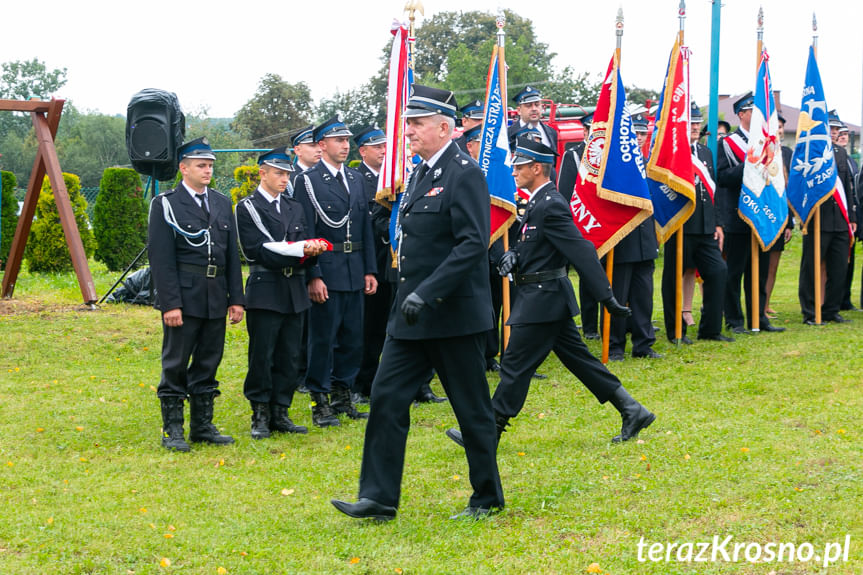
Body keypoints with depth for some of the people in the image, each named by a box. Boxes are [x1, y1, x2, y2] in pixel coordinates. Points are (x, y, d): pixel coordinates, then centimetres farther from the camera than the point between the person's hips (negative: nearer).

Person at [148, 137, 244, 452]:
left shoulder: (222, 203, 13)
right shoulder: (165, 204, -4)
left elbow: (232, 255, 14)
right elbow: (161, 259, -9)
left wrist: (236, 298, 8)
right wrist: (170, 304, -16)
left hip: (215, 300, 6)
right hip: (183, 297, -5)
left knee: (208, 364, 11)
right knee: (175, 365, -1)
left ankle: (203, 426, 20)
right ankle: (172, 431, 6)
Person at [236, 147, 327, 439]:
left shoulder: (294, 208, 17)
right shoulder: (247, 208, -2)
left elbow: (303, 247, 11)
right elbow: (257, 251, -12)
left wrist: (311, 250, -14)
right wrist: (299, 253, -20)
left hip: (294, 293, 6)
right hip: (265, 291, -6)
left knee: (289, 358, 7)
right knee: (261, 357, -2)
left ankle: (280, 413, 15)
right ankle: (260, 416, 6)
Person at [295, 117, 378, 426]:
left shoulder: (355, 178, 13)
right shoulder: (308, 180, -5)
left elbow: (366, 227, 15)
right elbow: (306, 232, -9)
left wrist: (370, 270, 10)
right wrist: (313, 276, -15)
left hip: (355, 272, 6)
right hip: (326, 273, -6)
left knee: (352, 337, 10)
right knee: (323, 338, -1)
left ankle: (342, 396, 21)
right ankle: (320, 402, 6)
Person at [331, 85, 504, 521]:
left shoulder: (465, 174, -14)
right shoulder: (421, 173, 13)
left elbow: (473, 244, -22)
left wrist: (427, 293, -27)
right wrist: (409, 295, 18)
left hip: (454, 315, -8)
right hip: (412, 315, 9)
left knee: (472, 408, 4)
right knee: (386, 396, 3)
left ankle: (488, 498, 18)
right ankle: (379, 498, 7)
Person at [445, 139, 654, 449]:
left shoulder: (550, 206, -19)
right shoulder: (539, 202, 12)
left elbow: (582, 251, -23)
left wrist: (607, 298, -26)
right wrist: (514, 254, 1)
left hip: (543, 300, -10)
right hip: (548, 297, 10)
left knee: (515, 364, -3)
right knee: (578, 359, 13)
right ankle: (632, 412, 16)